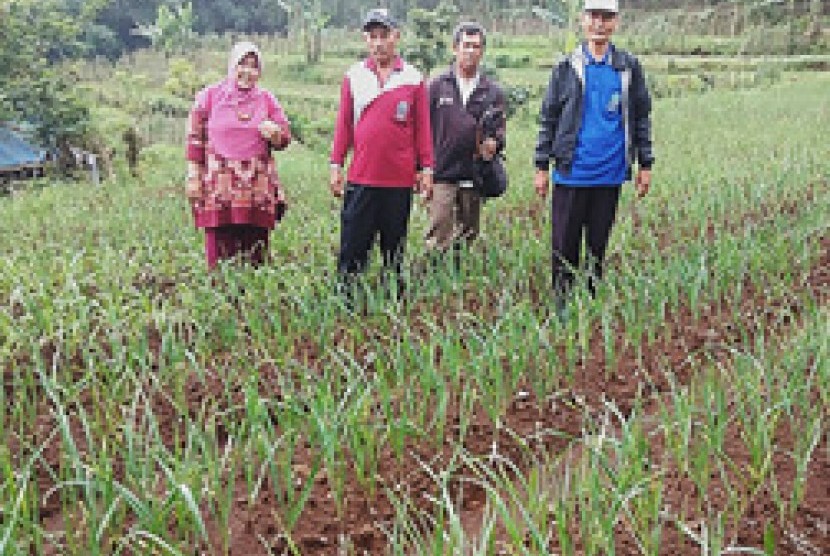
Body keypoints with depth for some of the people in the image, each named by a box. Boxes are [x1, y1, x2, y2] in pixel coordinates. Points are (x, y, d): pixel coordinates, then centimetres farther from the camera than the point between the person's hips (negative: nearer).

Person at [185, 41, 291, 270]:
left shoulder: (267, 99, 14)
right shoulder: (209, 96, 8)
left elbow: (284, 138, 15)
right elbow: (195, 139, 6)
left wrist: (275, 133, -8)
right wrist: (193, 176, -1)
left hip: (257, 187, 2)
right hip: (219, 186, -2)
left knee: (255, 253, 1)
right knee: (221, 251, -6)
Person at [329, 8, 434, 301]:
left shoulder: (413, 78, 3)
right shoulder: (354, 76, 6)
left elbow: (422, 127, 5)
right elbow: (343, 124, 8)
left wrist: (426, 169, 2)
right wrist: (336, 165, 4)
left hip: (399, 180, 0)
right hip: (361, 178, 0)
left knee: (394, 249, 9)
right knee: (353, 246, 0)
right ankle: (346, 298, 7)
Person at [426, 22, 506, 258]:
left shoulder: (492, 91, 8)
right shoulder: (438, 86, 4)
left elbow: (500, 128, 8)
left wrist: (494, 142, -16)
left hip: (474, 177, 2)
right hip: (442, 176, -2)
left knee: (469, 236, 11)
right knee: (438, 238, -9)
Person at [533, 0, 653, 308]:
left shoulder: (629, 67, 6)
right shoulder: (567, 67, 3)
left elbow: (641, 118, 11)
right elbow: (548, 119, 5)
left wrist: (645, 164, 8)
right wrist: (541, 167, 1)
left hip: (610, 175, 1)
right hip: (571, 174, -1)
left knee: (599, 247, 11)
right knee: (564, 247, 2)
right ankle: (560, 305, 12)